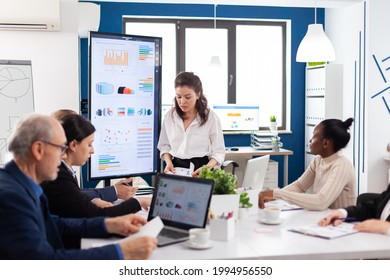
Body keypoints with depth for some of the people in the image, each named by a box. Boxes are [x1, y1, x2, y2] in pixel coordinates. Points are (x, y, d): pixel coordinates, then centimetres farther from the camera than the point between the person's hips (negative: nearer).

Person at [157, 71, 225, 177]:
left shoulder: (211, 117, -2)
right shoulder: (170, 116, 7)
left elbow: (218, 152, -2)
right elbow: (164, 146, 16)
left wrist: (206, 168, -19)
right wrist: (168, 162, -3)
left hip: (200, 170, -2)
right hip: (176, 169, 2)